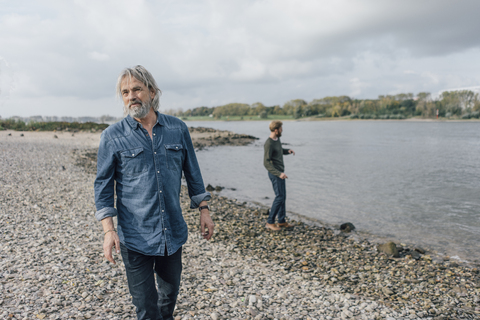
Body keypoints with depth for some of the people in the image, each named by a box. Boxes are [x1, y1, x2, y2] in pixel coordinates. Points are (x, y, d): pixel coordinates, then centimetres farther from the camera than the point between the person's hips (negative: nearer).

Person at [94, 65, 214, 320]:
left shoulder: (178, 129, 1)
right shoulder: (112, 136, -5)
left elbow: (192, 172, 9)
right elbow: (103, 185, -3)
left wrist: (203, 211, 7)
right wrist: (108, 230, -11)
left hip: (173, 232, 3)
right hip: (135, 236, -2)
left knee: (170, 290, 23)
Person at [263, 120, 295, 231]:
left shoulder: (277, 139, 7)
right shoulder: (268, 144, -21)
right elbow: (266, 163, -24)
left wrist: (287, 151, 5)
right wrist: (279, 174, -30)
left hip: (280, 172, 9)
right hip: (275, 174, -9)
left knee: (283, 196, 11)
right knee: (280, 197, -9)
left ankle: (282, 221, 19)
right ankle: (270, 222, -1)